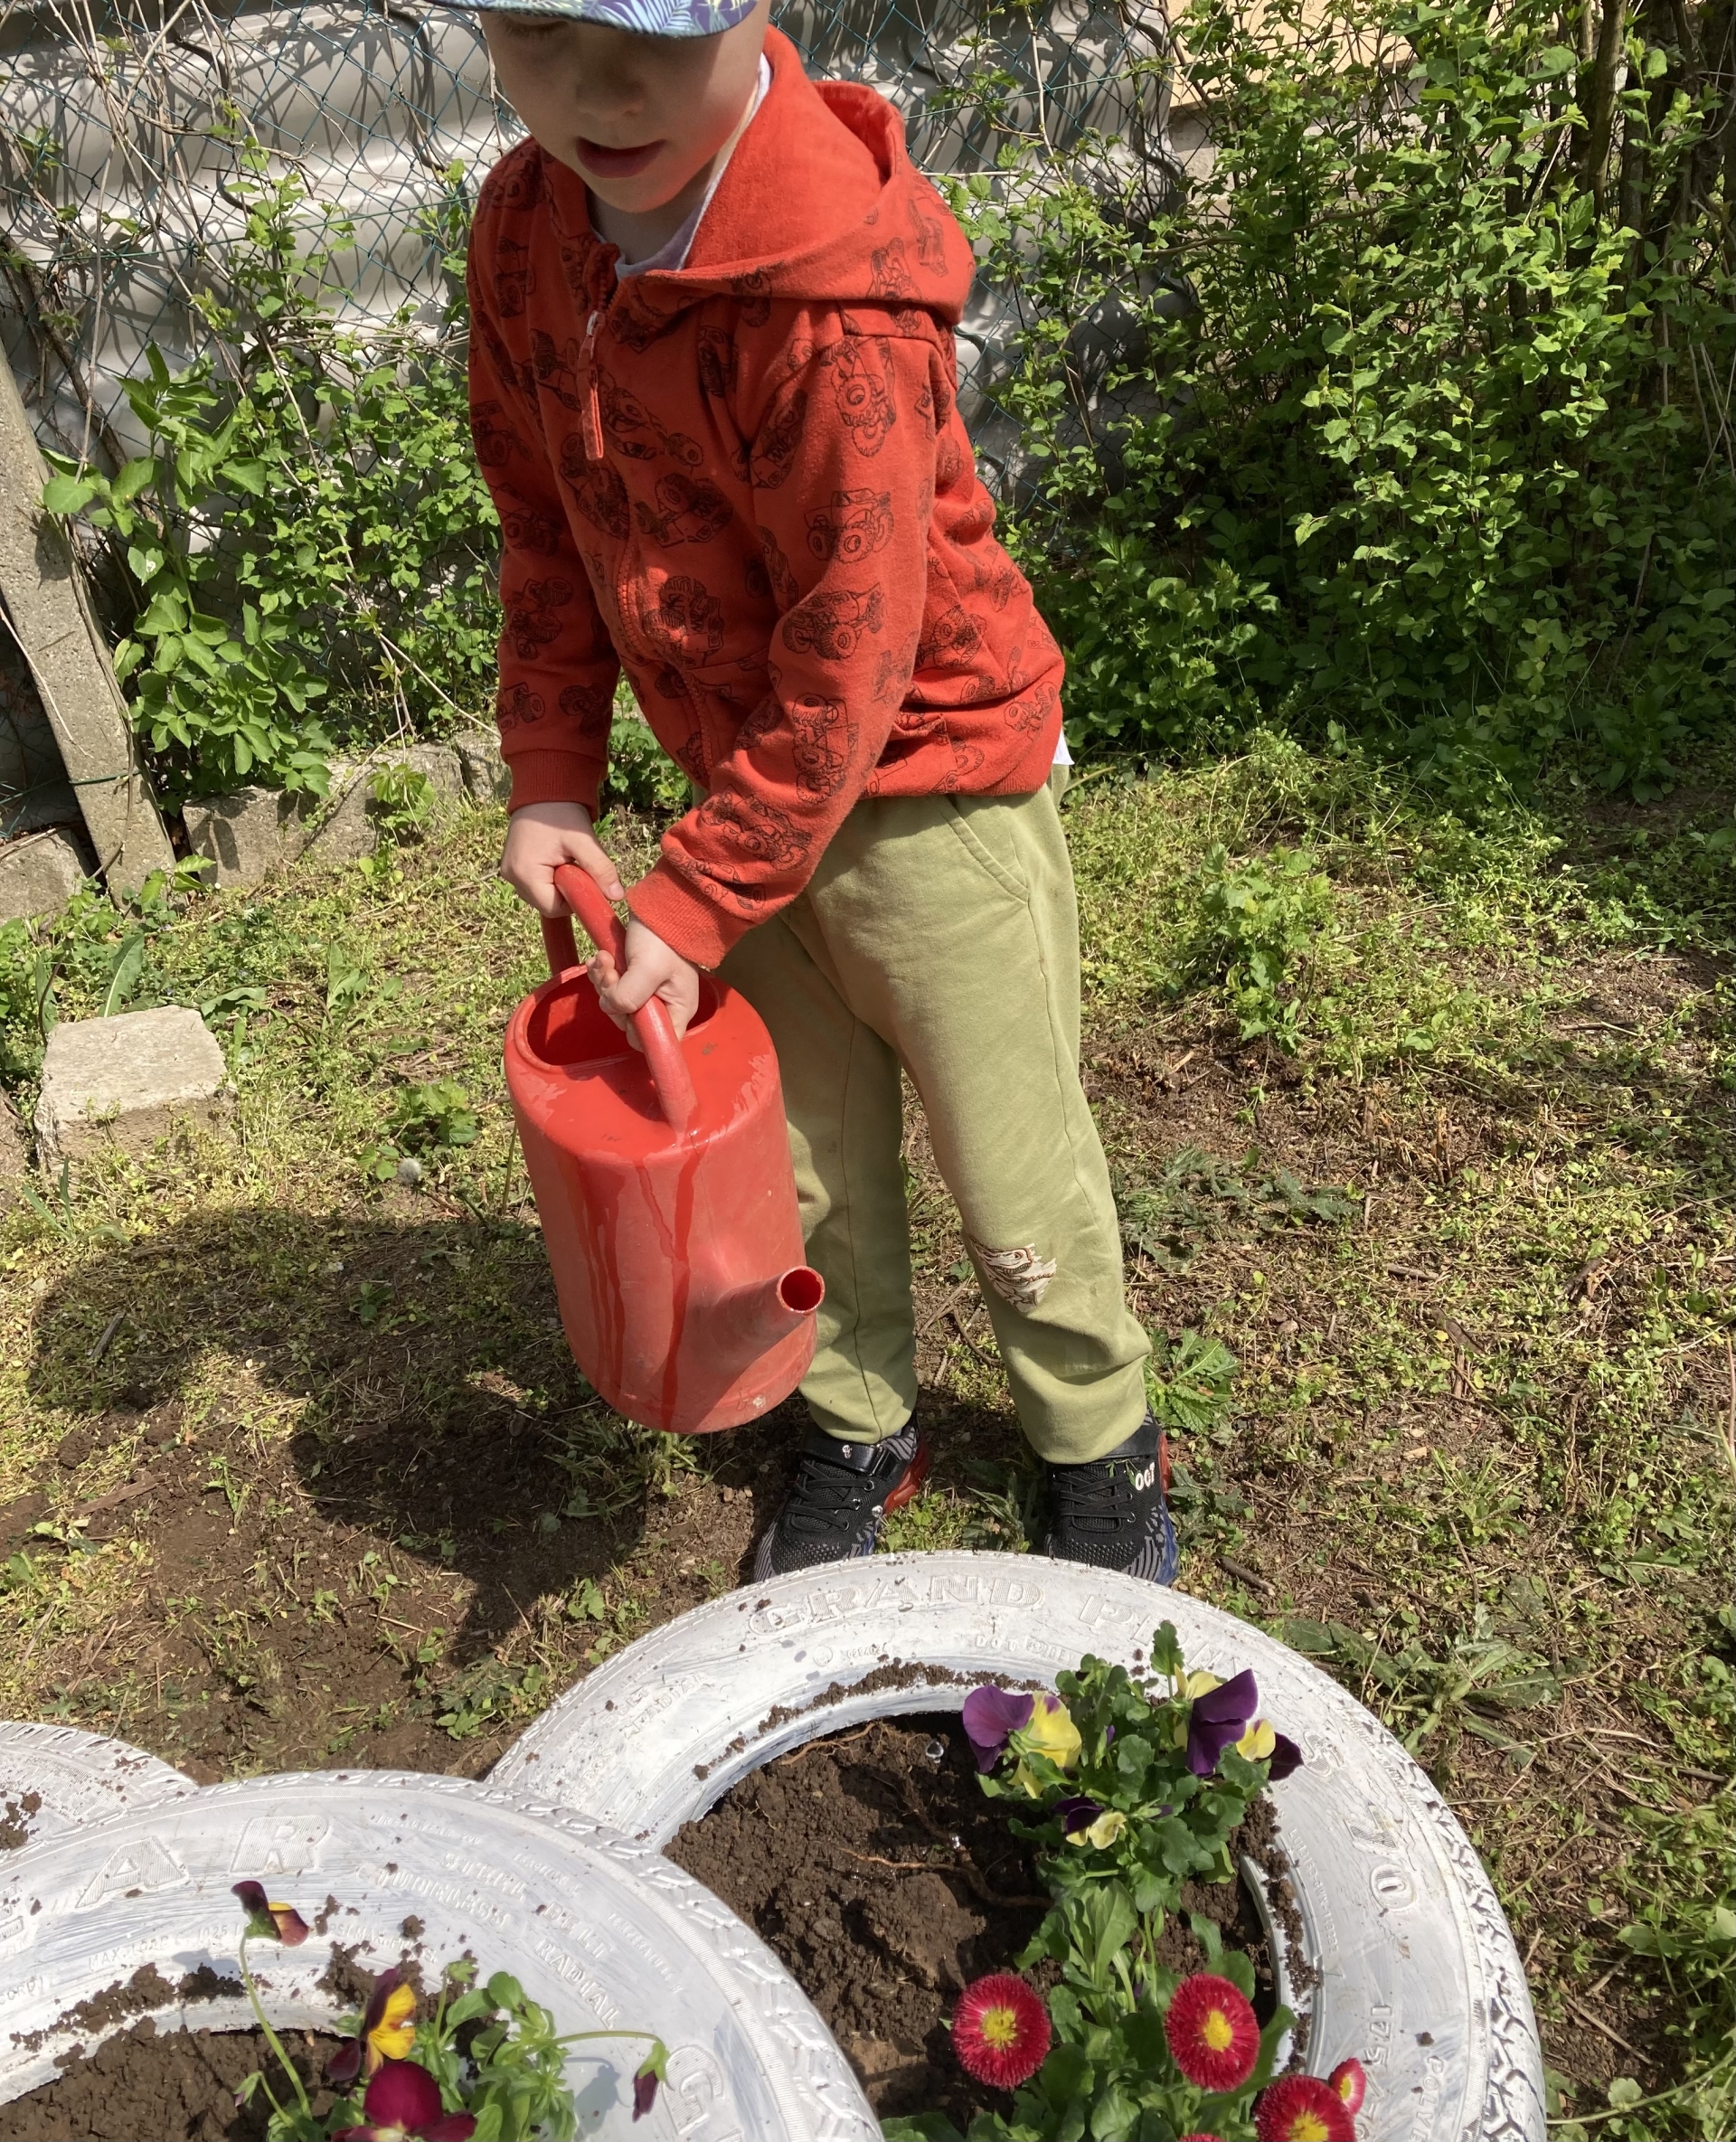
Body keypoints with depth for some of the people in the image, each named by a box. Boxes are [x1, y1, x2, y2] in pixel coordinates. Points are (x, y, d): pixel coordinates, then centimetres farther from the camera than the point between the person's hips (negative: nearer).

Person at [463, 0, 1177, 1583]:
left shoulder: (834, 299, -26)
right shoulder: (524, 228, -3)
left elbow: (848, 663, -25)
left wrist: (692, 907, -21)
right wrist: (551, 781, 1)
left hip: (926, 783, -6)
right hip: (744, 783, 6)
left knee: (1017, 1182, 8)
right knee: (811, 1168, 17)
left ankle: (1103, 1454, 35)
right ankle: (862, 1438, 41)